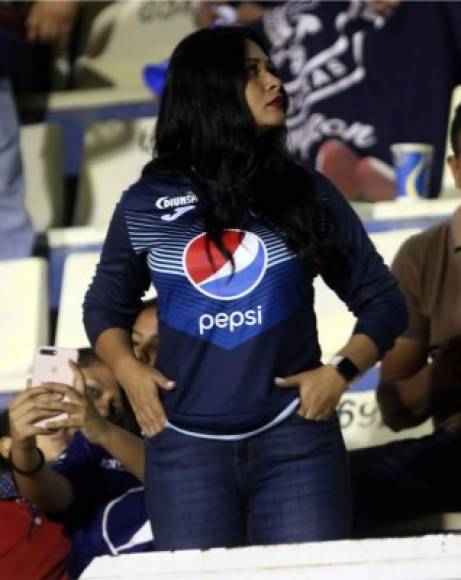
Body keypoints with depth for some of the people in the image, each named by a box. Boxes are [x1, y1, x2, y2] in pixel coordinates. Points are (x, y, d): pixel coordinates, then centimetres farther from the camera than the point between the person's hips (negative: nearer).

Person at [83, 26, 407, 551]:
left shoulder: (307, 194, 5)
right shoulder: (146, 205, 6)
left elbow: (383, 302, 9)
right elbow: (105, 305, 19)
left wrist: (340, 372, -7)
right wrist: (127, 370, 1)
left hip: (295, 440, 0)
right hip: (187, 448, 0)